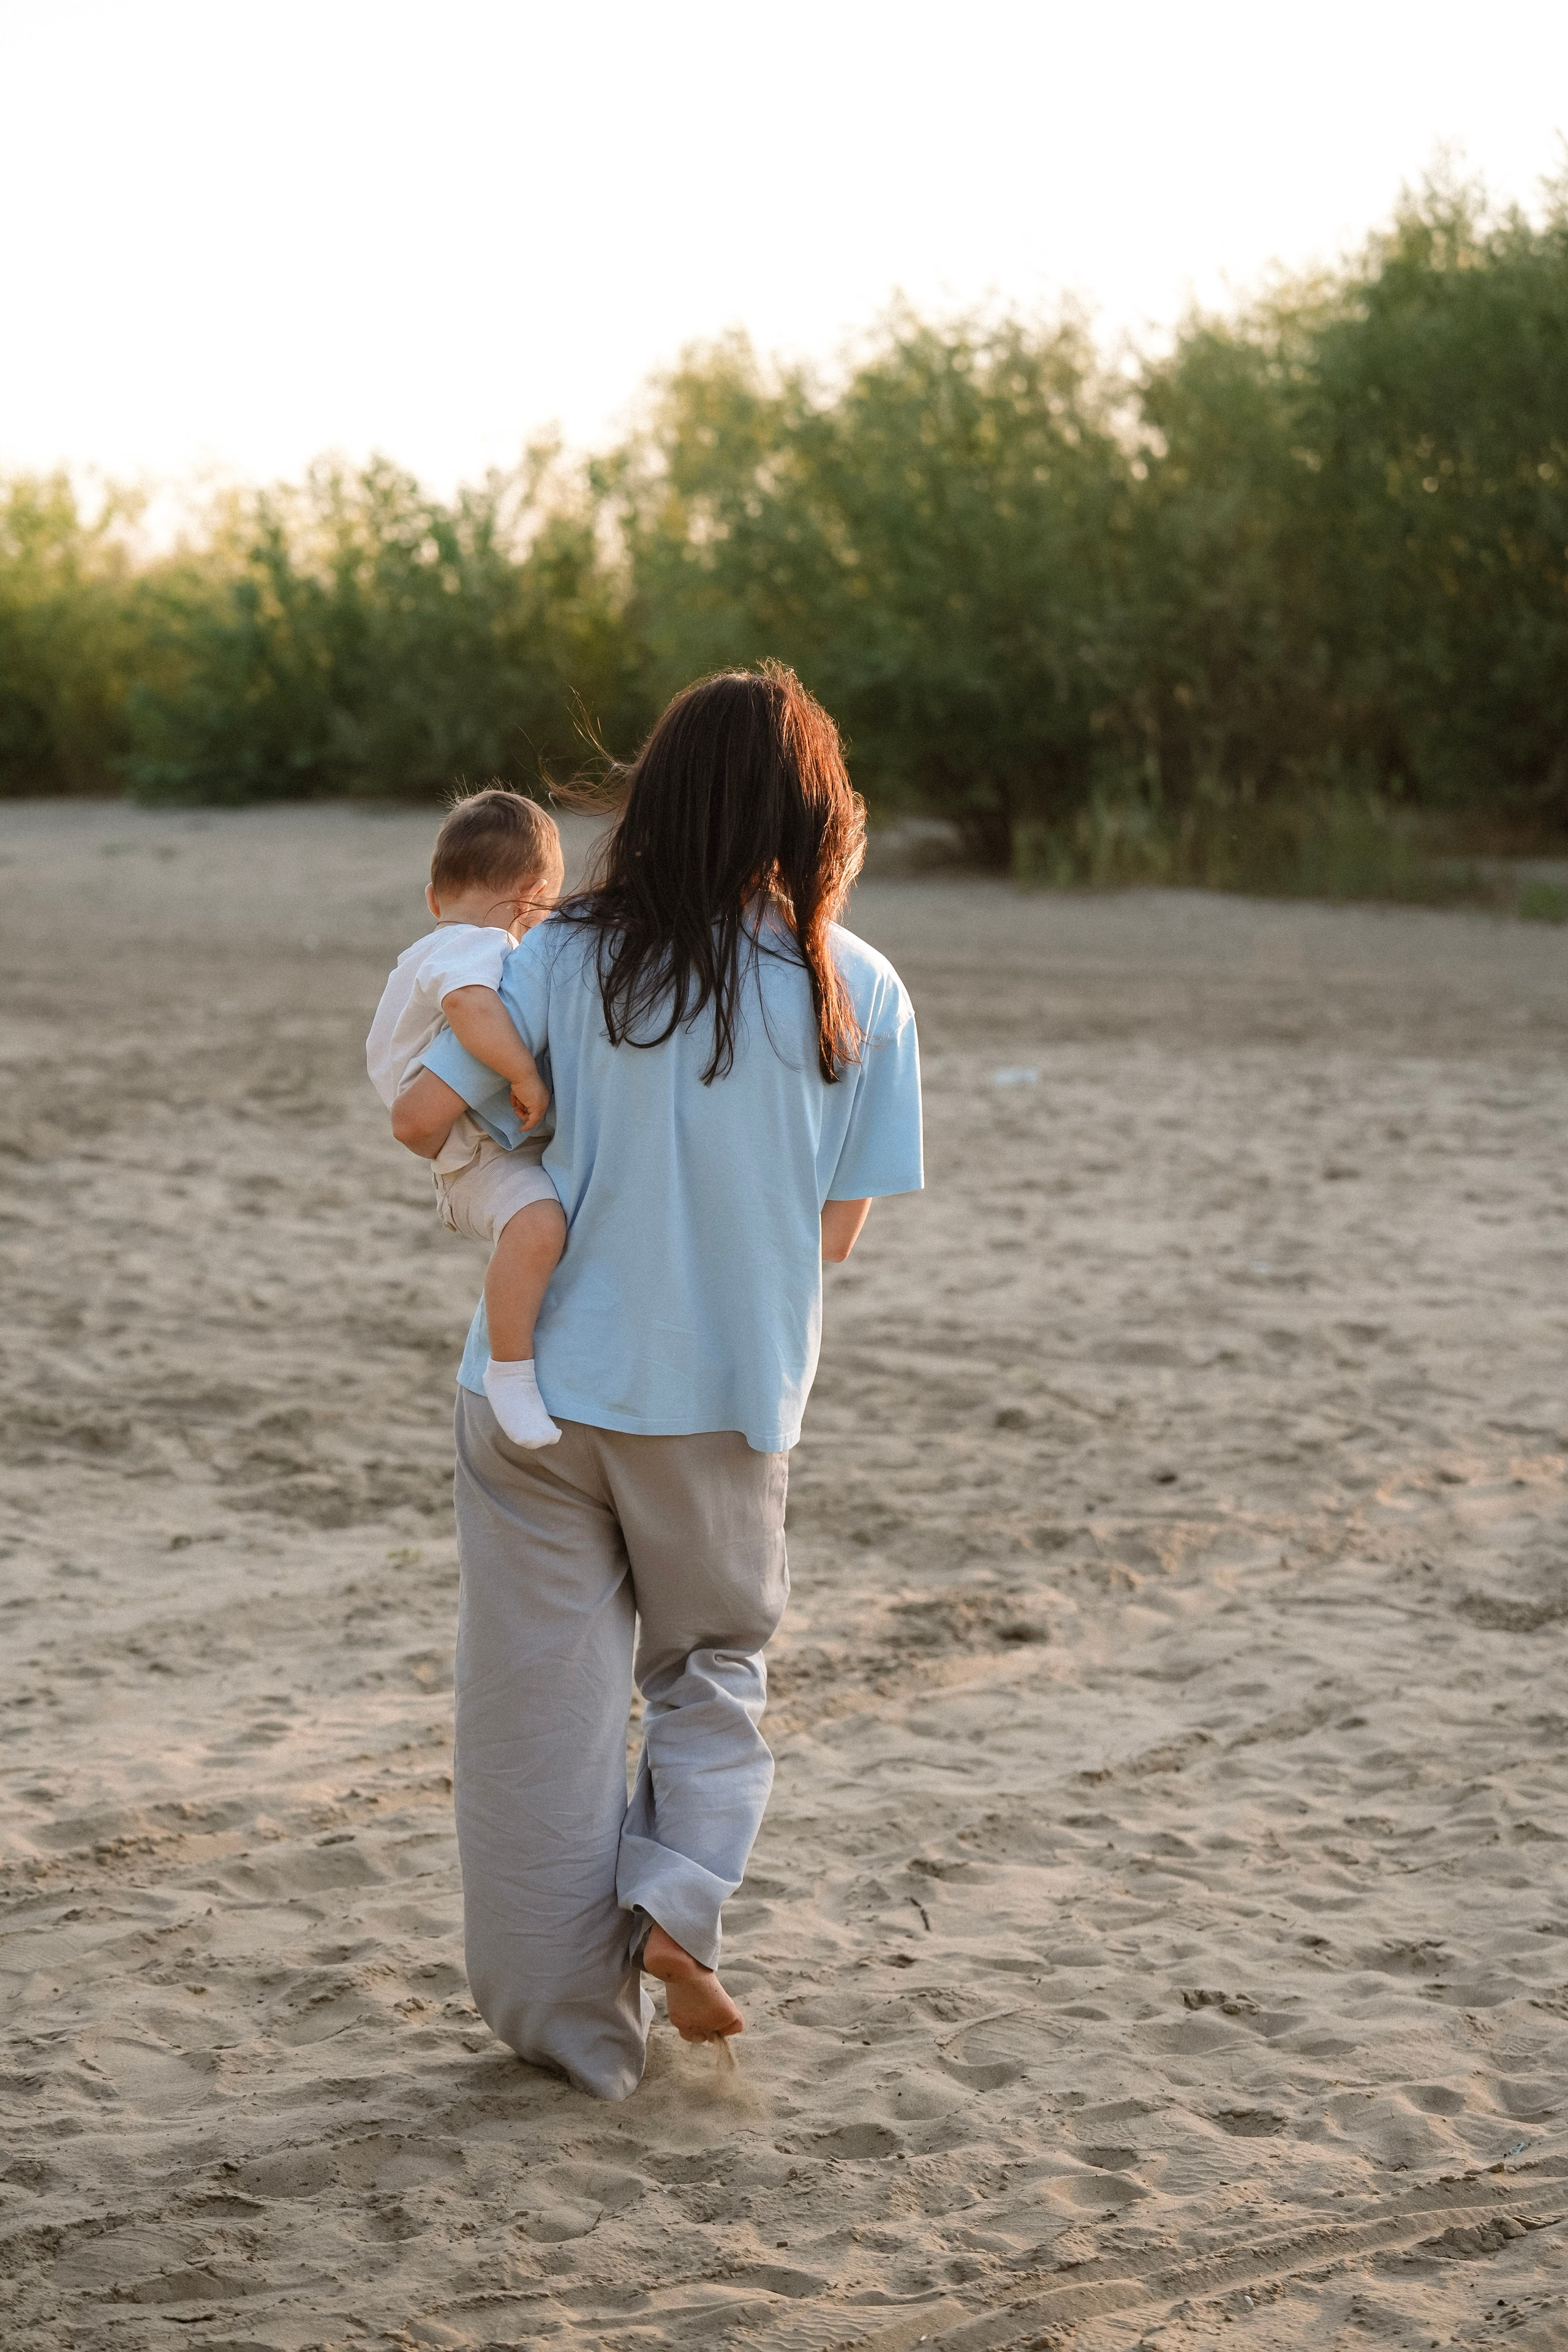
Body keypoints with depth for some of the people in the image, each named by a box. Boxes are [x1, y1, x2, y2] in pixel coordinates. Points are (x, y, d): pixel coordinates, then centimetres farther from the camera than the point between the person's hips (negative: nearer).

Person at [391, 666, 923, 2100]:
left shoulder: (571, 958, -8)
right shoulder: (859, 993, -6)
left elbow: (427, 1111, -13)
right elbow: (838, 1230, -3)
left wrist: (512, 1131, 9)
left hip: (548, 1383, 0)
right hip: (731, 1398, 1)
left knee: (548, 1702, 10)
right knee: (714, 1670, 22)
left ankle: (575, 2022, 14)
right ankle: (679, 1901, -2)